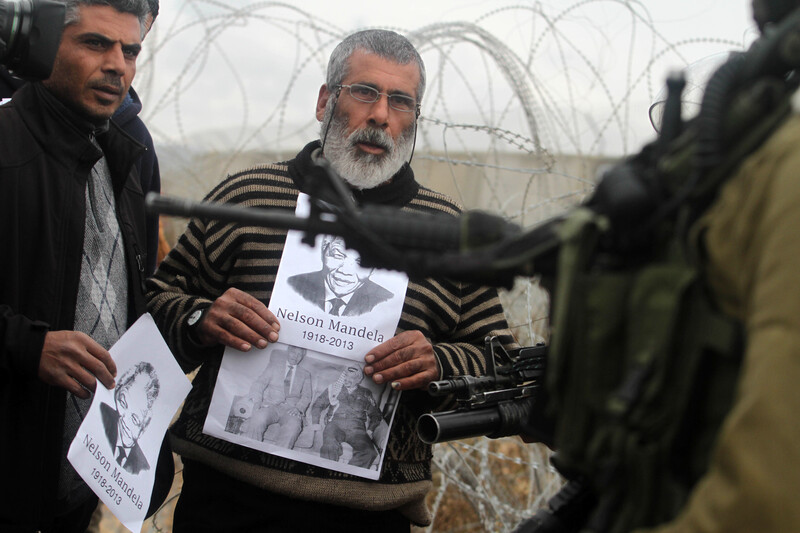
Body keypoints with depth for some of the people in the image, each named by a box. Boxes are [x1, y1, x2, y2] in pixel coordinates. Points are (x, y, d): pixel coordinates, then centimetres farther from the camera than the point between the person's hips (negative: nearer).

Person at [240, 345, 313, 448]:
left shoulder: (306, 374, 22)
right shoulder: (275, 365, 20)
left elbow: (306, 397, 14)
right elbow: (260, 383, 9)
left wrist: (298, 408, -9)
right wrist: (256, 402, -10)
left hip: (290, 409, 0)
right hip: (271, 405, 0)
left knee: (293, 425, -37)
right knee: (258, 418, -36)